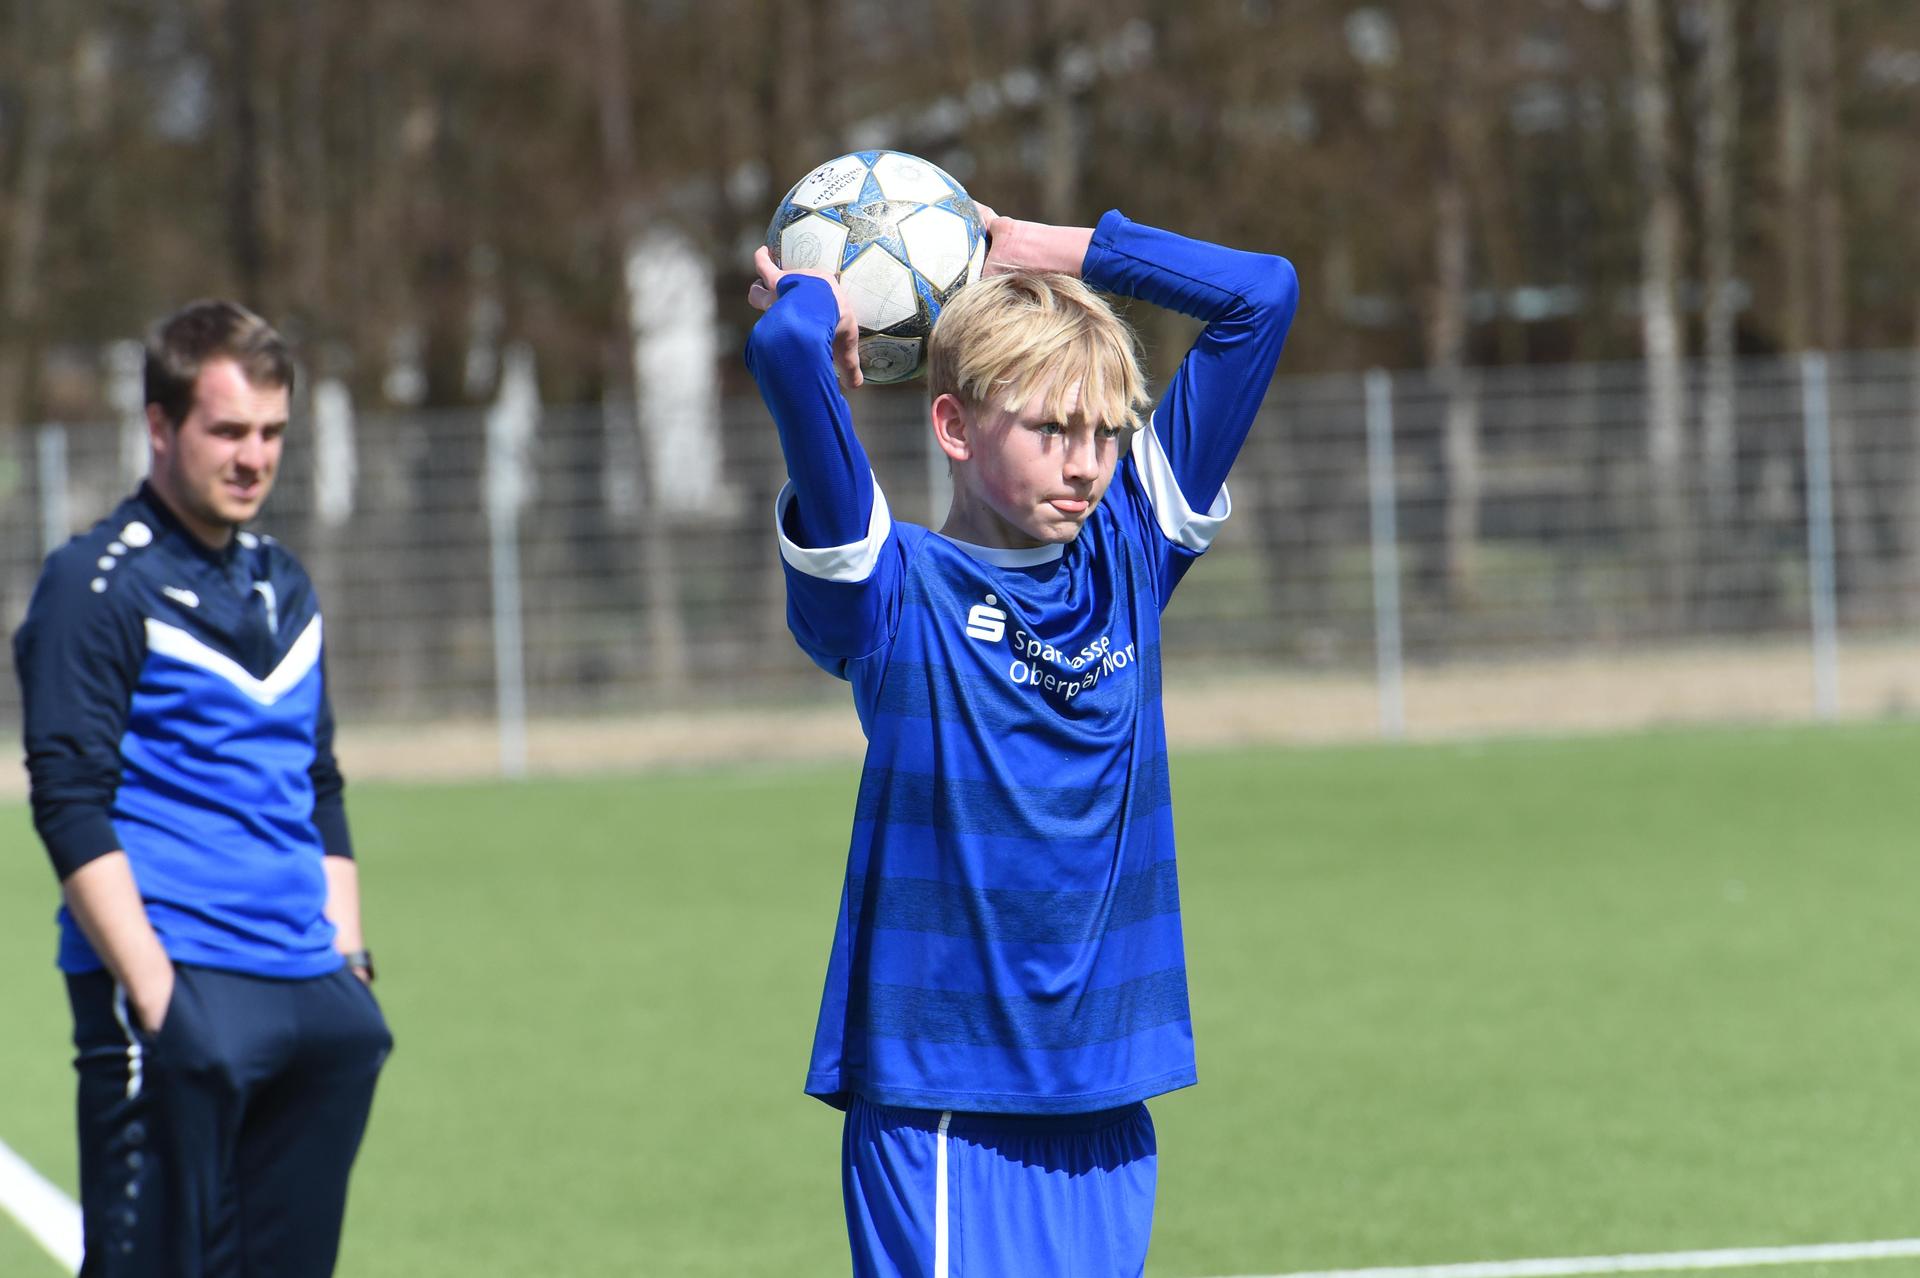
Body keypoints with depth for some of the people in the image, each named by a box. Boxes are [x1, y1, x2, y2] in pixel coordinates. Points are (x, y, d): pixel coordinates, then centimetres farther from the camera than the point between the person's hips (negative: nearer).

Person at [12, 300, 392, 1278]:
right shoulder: (97, 584, -5)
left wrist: (349, 966, 15)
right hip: (172, 988, -7)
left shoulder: (283, 585, 18)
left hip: (311, 1003, 7)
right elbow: (71, 809, -11)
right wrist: (153, 994, -17)